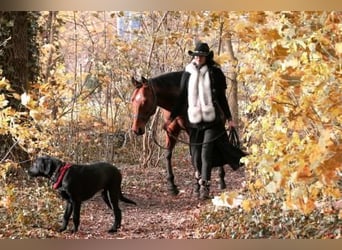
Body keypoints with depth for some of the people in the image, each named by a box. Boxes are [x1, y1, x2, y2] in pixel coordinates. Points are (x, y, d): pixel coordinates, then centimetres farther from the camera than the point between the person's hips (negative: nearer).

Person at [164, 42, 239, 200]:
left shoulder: (215, 72, 0)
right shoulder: (188, 74, 6)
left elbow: (222, 97, 4)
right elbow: (181, 98, 10)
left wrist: (229, 118, 2)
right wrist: (171, 118, 7)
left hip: (212, 120, -3)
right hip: (194, 121, 3)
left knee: (206, 153, -10)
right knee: (196, 155, 10)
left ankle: (204, 186, -10)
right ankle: (199, 179, 33)